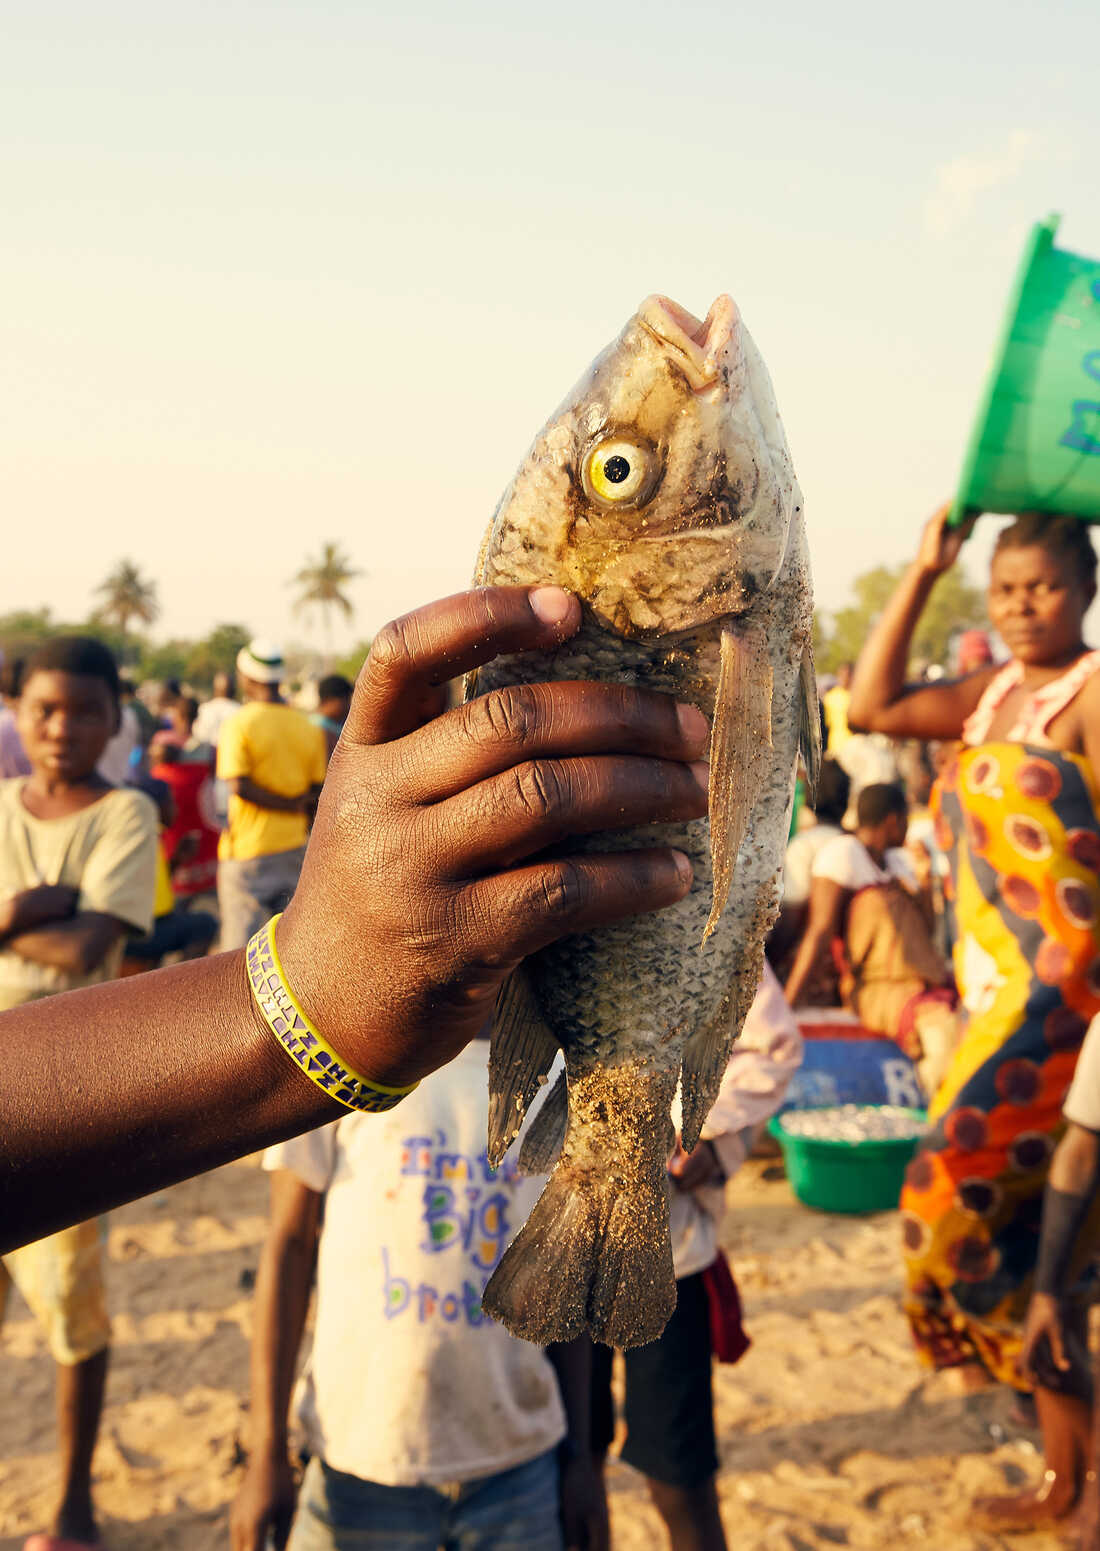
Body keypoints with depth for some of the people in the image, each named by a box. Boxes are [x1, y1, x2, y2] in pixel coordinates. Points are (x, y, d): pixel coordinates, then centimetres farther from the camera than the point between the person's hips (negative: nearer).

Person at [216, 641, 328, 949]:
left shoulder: (238, 724, -9)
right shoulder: (308, 728, 5)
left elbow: (239, 786, -19)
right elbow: (317, 792, 7)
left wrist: (290, 805, -12)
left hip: (248, 853, -5)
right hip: (294, 847, 5)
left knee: (241, 941, 0)